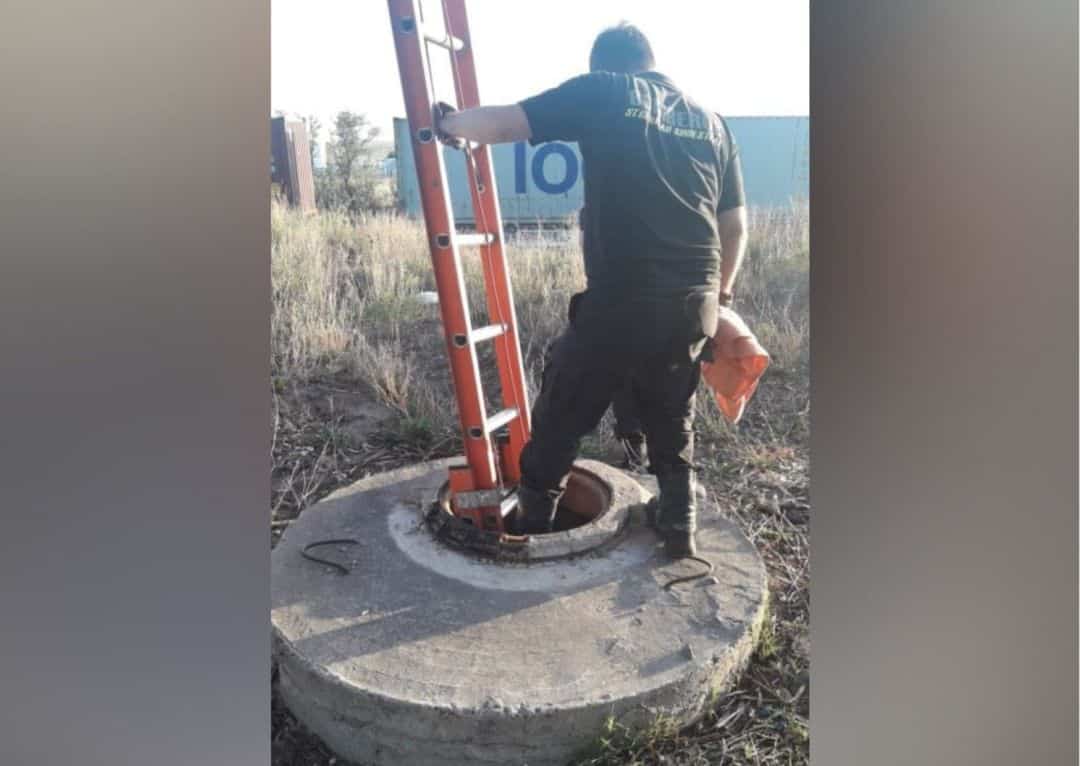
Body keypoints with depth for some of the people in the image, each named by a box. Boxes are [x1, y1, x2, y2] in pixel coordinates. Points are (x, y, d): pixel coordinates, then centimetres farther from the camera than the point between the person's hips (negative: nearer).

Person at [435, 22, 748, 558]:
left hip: (619, 302, -4)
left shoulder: (600, 92, 4)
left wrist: (448, 123, 20)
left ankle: (531, 524, 28)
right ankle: (679, 526, 29)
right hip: (693, 305, 5)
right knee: (673, 423, 24)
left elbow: (502, 124, 0)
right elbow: (736, 225, 17)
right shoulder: (711, 121, 17)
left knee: (560, 417, 13)